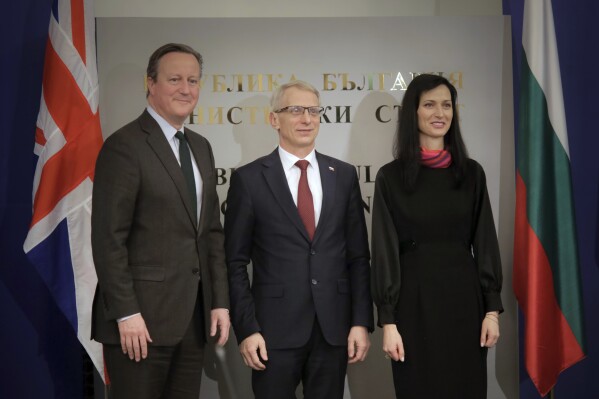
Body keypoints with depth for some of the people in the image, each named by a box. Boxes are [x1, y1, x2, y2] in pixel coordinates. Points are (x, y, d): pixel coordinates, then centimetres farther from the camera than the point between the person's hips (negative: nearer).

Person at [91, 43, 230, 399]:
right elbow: (108, 238, -13)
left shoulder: (201, 148, 14)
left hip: (195, 315, 7)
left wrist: (220, 301, 8)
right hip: (142, 317, -7)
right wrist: (126, 313, -16)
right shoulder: (125, 146, -9)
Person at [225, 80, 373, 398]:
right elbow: (235, 263, -1)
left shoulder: (344, 175, 7)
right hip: (275, 328, -2)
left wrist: (362, 321, 1)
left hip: (334, 327, 3)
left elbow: (358, 256, 7)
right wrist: (246, 328, -8)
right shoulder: (249, 179, -1)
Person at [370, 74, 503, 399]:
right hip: (414, 299, -2)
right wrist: (388, 321, -10)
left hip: (464, 295, 2)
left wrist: (492, 308, -2)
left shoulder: (471, 172, 6)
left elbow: (485, 242, 5)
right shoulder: (390, 177, -2)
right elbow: (384, 250, -4)